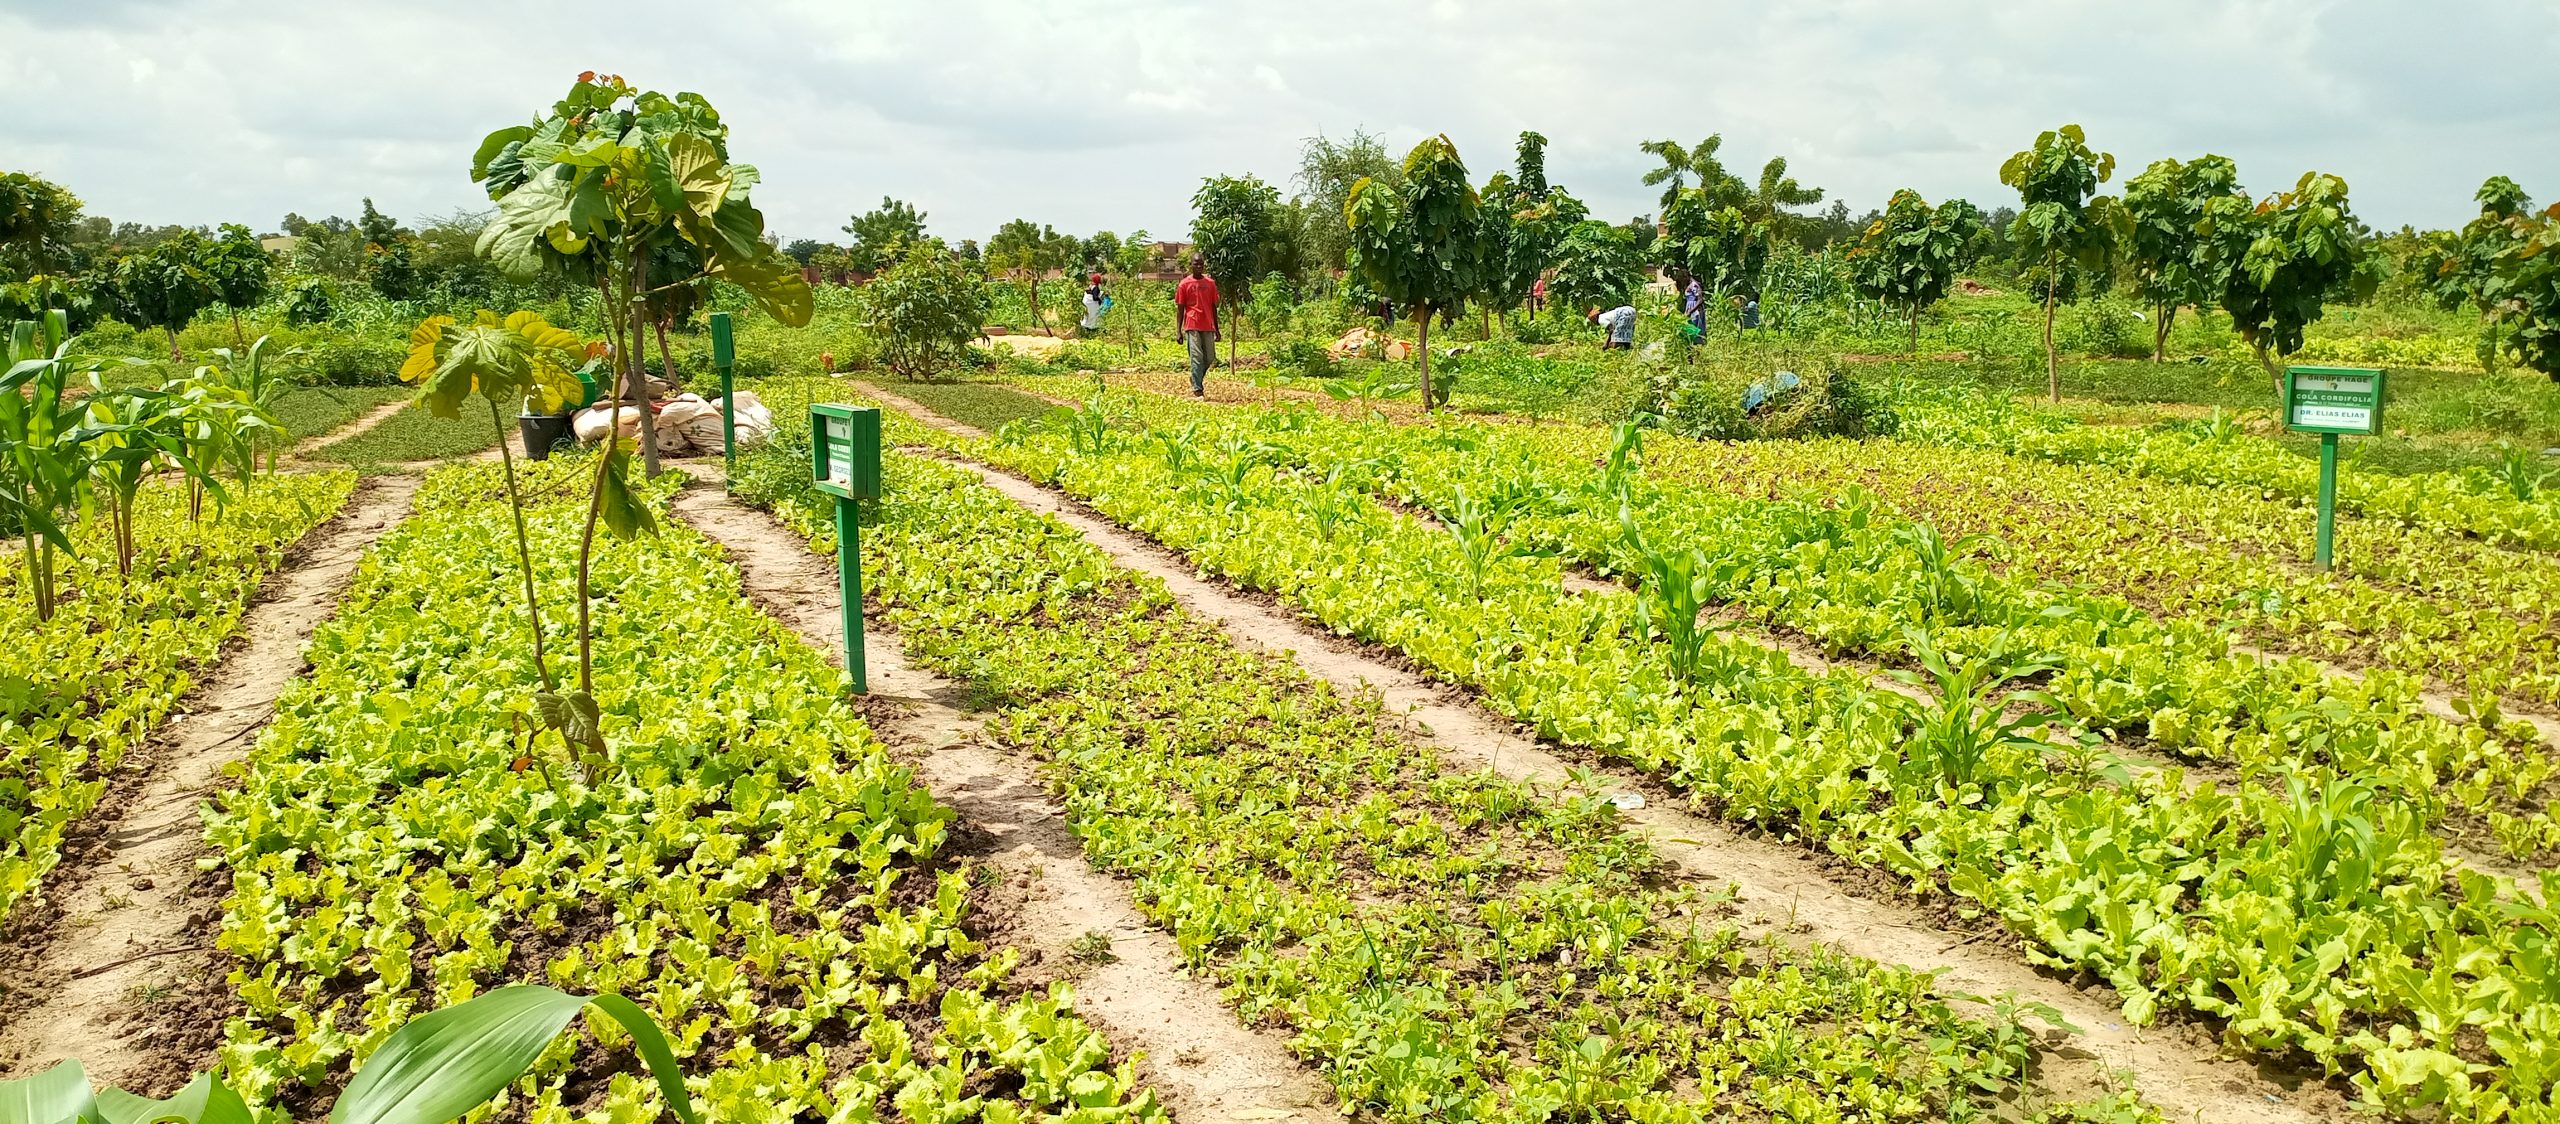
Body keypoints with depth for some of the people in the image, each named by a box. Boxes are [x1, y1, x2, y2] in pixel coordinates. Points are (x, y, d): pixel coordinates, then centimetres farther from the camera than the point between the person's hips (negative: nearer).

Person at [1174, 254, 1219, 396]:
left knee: (1210, 358, 6)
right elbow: (1180, 309, 2)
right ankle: (1197, 389, -10)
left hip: (1208, 327, 4)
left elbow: (1214, 307, 14)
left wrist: (1216, 329, 13)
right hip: (1192, 327, -4)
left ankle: (1197, 381, 28)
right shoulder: (1184, 284, 1)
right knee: (1197, 358, -10)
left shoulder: (1210, 283, 10)